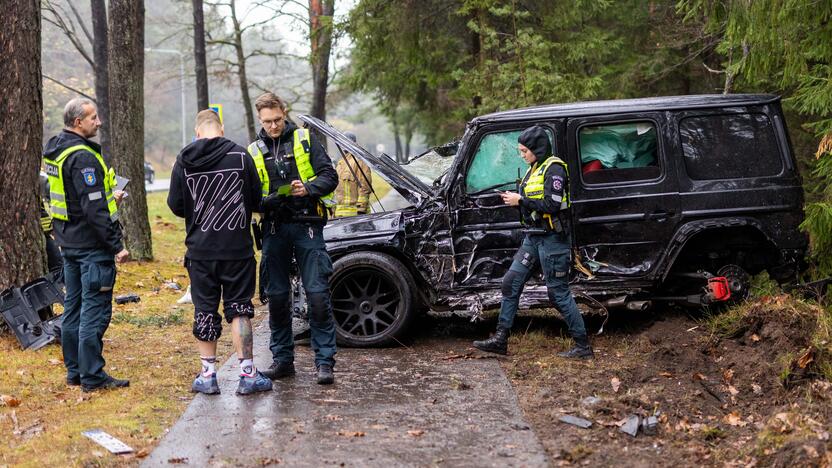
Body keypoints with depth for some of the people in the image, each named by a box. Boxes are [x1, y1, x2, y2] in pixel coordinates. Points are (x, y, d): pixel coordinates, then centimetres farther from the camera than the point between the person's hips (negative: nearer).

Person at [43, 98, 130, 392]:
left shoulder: (55, 150, 11)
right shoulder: (82, 157, -20)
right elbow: (94, 210, -23)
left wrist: (108, 198, 22)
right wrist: (116, 246, -19)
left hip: (68, 243, 10)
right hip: (91, 246, -10)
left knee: (74, 307, 15)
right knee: (95, 310, -5)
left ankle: (74, 371, 22)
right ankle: (92, 377, -1)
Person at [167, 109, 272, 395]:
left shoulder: (184, 161, -2)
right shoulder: (240, 155, -6)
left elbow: (175, 205, 1)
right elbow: (256, 200, 0)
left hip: (200, 249, 1)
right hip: (237, 247, -1)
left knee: (204, 310, 9)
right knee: (239, 308, 5)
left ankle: (208, 375, 13)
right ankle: (248, 374, 3)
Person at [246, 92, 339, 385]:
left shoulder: (305, 140, 6)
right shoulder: (254, 151, 13)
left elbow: (330, 176, 1)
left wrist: (308, 188, -18)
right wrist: (268, 201, -13)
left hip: (306, 226, -3)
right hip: (274, 229, 3)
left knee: (318, 294, -8)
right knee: (276, 296, 7)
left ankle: (324, 361, -4)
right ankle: (282, 358, 18)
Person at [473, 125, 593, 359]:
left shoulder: (554, 169, -14)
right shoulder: (534, 169, 15)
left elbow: (552, 204, -23)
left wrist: (521, 200, -17)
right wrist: (514, 199, 2)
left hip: (552, 238, -10)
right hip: (533, 237, 10)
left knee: (558, 292, -5)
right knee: (511, 282, 6)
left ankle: (583, 346, 3)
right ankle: (500, 339, 10)